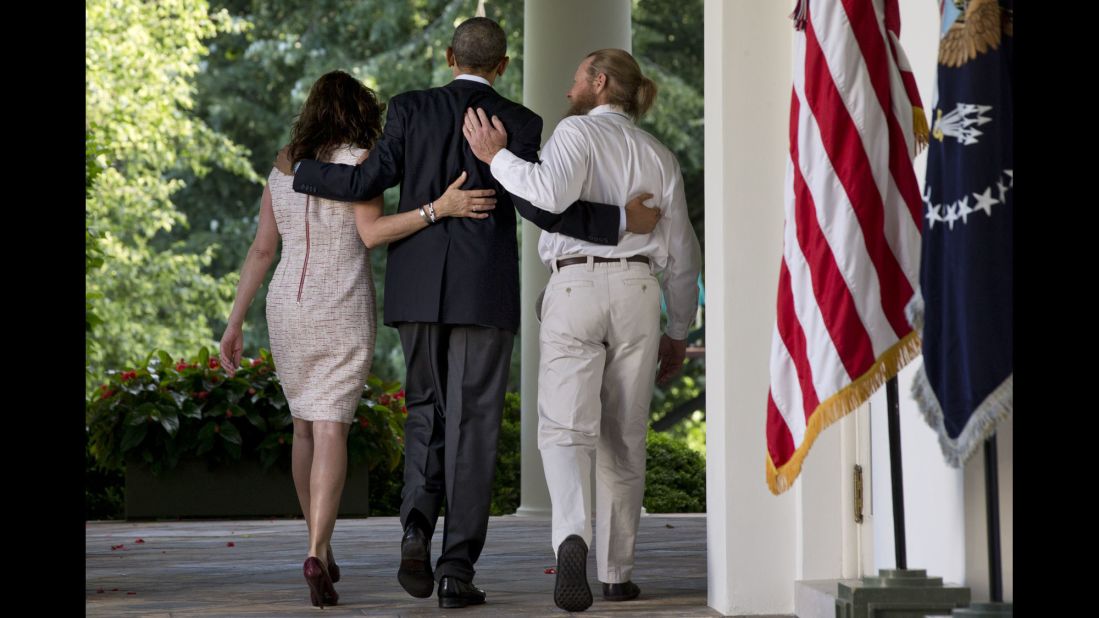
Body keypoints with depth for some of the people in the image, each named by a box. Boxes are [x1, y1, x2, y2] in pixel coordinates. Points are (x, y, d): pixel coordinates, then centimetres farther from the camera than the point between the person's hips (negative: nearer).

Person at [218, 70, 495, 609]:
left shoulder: (282, 171, 10)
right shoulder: (358, 161, -6)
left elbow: (261, 251, 8)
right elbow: (371, 233, -19)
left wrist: (235, 324, 8)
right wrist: (441, 208, -28)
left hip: (288, 306, 5)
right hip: (344, 311, -5)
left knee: (305, 425, 19)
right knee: (330, 430, -9)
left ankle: (321, 548, 24)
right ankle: (316, 554, -26)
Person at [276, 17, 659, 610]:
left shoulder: (409, 109, 3)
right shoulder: (518, 122, -1)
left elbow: (366, 182, -2)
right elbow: (536, 206, -11)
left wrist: (299, 171, 15)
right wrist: (620, 219, -4)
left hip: (417, 292, 2)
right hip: (485, 294, -2)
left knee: (426, 413, 17)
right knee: (472, 427, 1)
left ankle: (416, 535, -5)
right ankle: (457, 568, -4)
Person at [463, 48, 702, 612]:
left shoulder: (577, 131, 3)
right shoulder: (659, 157, 18)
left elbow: (550, 194, -19)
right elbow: (682, 254, 17)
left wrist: (497, 158, -5)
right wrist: (678, 332, 24)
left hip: (574, 287, -4)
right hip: (637, 291, 4)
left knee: (566, 429, -7)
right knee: (624, 439, 12)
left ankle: (573, 538, -33)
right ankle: (617, 572, 14)